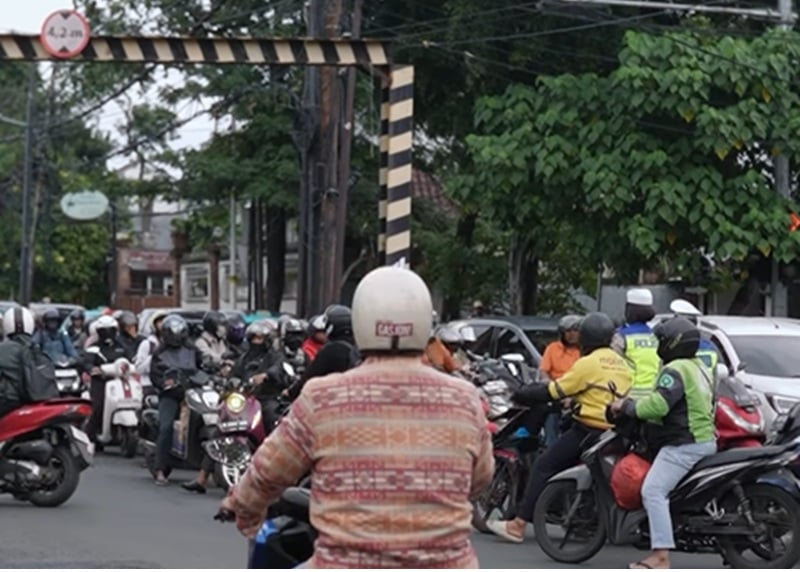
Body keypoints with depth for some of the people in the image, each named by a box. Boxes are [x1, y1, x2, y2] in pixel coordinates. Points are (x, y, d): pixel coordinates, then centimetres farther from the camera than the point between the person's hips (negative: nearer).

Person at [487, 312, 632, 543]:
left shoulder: (588, 363, -9)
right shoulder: (621, 364, 13)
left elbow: (554, 391, -7)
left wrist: (522, 395, 5)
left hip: (589, 429, -7)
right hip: (615, 433, 7)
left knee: (543, 466, -5)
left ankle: (518, 524, -10)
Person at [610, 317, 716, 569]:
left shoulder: (675, 371, -13)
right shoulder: (697, 367, 20)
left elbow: (657, 405, -25)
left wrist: (626, 406, -10)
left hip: (684, 444, -11)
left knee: (653, 491, -19)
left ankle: (661, 556, -27)